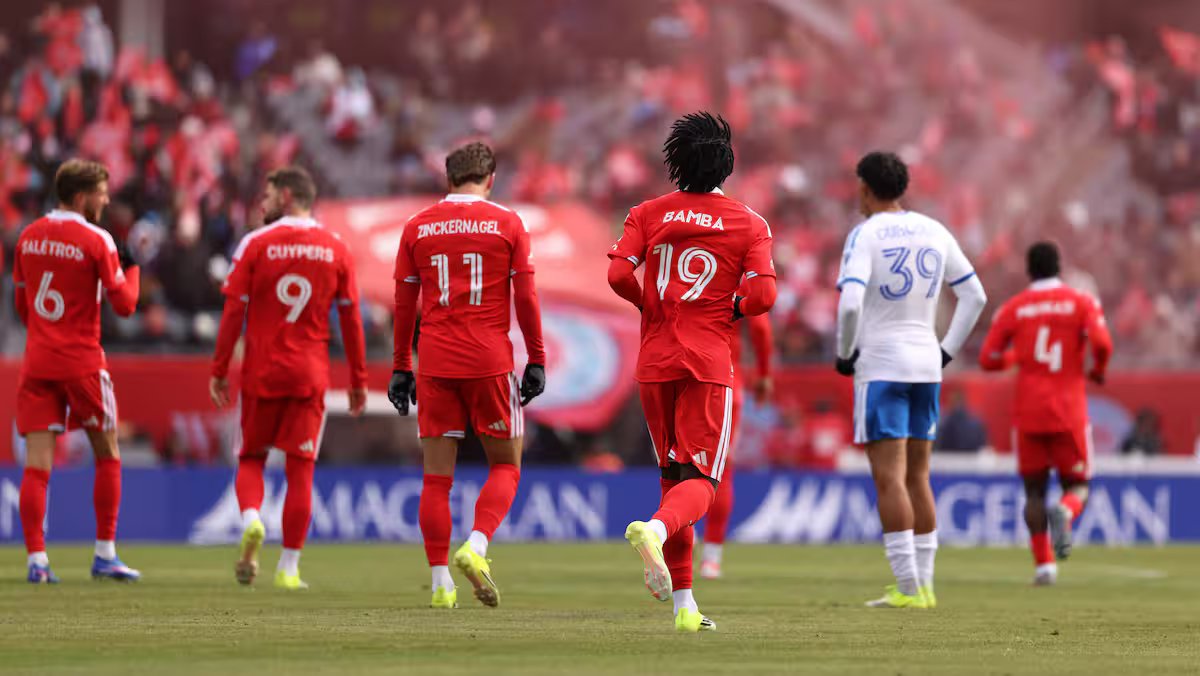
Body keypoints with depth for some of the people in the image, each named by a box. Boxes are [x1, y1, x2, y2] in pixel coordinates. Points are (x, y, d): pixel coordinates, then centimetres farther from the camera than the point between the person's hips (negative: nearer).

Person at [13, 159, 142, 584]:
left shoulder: (28, 237, 8)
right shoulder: (96, 241, -9)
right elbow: (124, 305, -7)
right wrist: (131, 267, 10)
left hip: (37, 361, 4)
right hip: (82, 363, -4)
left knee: (37, 465, -1)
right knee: (107, 456, 12)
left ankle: (36, 559, -9)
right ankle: (105, 554, 13)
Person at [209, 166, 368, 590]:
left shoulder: (255, 245, -3)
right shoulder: (336, 250, 3)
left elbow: (234, 312, -4)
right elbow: (350, 319, 5)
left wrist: (219, 370, 3)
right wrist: (358, 380, 11)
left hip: (261, 373, -1)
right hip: (310, 375, 1)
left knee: (251, 458, 14)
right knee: (300, 469, 4)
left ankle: (251, 521, -16)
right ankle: (288, 568, 3)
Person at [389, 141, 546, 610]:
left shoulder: (417, 227, 6)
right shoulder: (507, 224, 0)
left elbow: (404, 303, 8)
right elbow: (525, 297, 0)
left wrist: (401, 367, 14)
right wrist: (536, 360, 7)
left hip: (435, 363, 2)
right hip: (490, 361, -2)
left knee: (437, 476, 5)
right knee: (505, 466, 10)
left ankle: (441, 583, 3)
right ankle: (476, 546, -14)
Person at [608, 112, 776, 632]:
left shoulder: (648, 215, 5)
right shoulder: (749, 224, 0)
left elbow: (618, 275, -8)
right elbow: (763, 295, -10)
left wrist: (651, 306, 10)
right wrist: (733, 311, 11)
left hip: (655, 361, 3)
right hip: (709, 363, -3)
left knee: (673, 475, 14)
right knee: (699, 482, -5)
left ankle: (683, 603, 12)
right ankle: (656, 529, -40)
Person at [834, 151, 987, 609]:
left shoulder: (865, 235, -11)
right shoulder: (934, 232, 8)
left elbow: (850, 304, -23)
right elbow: (975, 296, 13)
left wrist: (844, 354, -7)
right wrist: (947, 352, 16)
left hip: (881, 365, -6)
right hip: (926, 365, 6)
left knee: (889, 478, -6)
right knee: (916, 477, 13)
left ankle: (908, 588, -11)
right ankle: (924, 585, 12)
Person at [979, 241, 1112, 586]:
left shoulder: (1012, 308, 4)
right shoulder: (1082, 303, 0)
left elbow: (988, 359, 2)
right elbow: (1102, 343, -15)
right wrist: (1098, 371, 5)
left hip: (1028, 412, 1)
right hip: (1069, 412, -1)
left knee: (1034, 490, 11)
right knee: (1077, 486, 10)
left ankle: (1043, 563, -4)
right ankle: (1064, 513, -26)